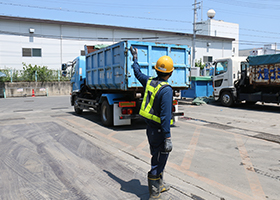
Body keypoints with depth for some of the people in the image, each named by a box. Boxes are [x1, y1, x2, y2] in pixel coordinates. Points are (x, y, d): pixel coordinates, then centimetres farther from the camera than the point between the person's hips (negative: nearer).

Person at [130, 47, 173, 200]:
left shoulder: (149, 82, 2)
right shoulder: (166, 89, -22)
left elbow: (137, 73, 24)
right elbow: (165, 116, -26)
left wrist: (135, 57, 40)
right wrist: (168, 138, -24)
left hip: (150, 128, 9)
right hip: (159, 130, -8)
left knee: (158, 158, 23)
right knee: (158, 162, 3)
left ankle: (159, 185, 42)